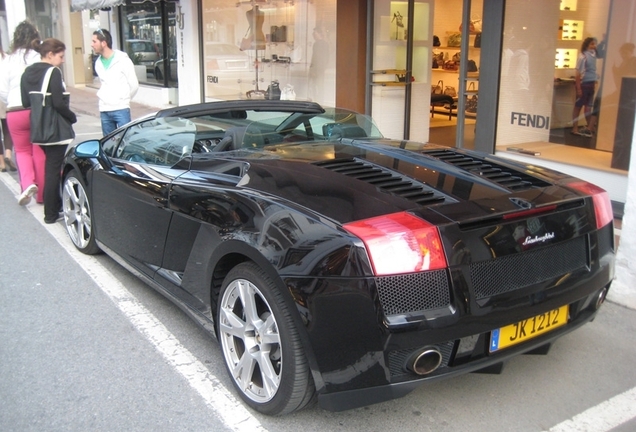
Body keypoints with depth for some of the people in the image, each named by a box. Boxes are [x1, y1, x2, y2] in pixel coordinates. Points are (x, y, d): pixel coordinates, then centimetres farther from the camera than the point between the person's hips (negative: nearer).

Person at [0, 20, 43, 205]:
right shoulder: (40, 57, -6)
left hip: (15, 112, 1)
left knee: (22, 150, 18)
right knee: (40, 152, 11)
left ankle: (28, 183, -5)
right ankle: (41, 194, 17)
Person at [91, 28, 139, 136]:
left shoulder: (123, 60, -6)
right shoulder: (98, 63, 11)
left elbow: (134, 85, -3)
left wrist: (123, 100, 8)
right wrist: (103, 97, 9)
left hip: (121, 109, -5)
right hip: (104, 110, 6)